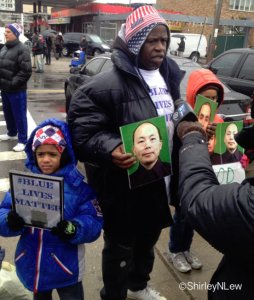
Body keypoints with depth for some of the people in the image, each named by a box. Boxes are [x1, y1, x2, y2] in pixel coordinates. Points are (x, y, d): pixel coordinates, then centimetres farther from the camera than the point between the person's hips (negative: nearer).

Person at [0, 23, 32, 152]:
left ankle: (22, 140, 11)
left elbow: (26, 71, -19)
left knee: (19, 115, 0)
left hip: (16, 90, -8)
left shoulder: (22, 49, -13)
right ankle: (12, 133, 39)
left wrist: (12, 84, -20)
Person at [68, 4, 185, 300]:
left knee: (148, 240, 28)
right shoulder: (107, 83, -19)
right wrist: (111, 149, -37)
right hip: (125, 187, -7)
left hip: (161, 183, 8)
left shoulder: (172, 75, 6)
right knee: (119, 247, 15)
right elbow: (82, 132, -21)